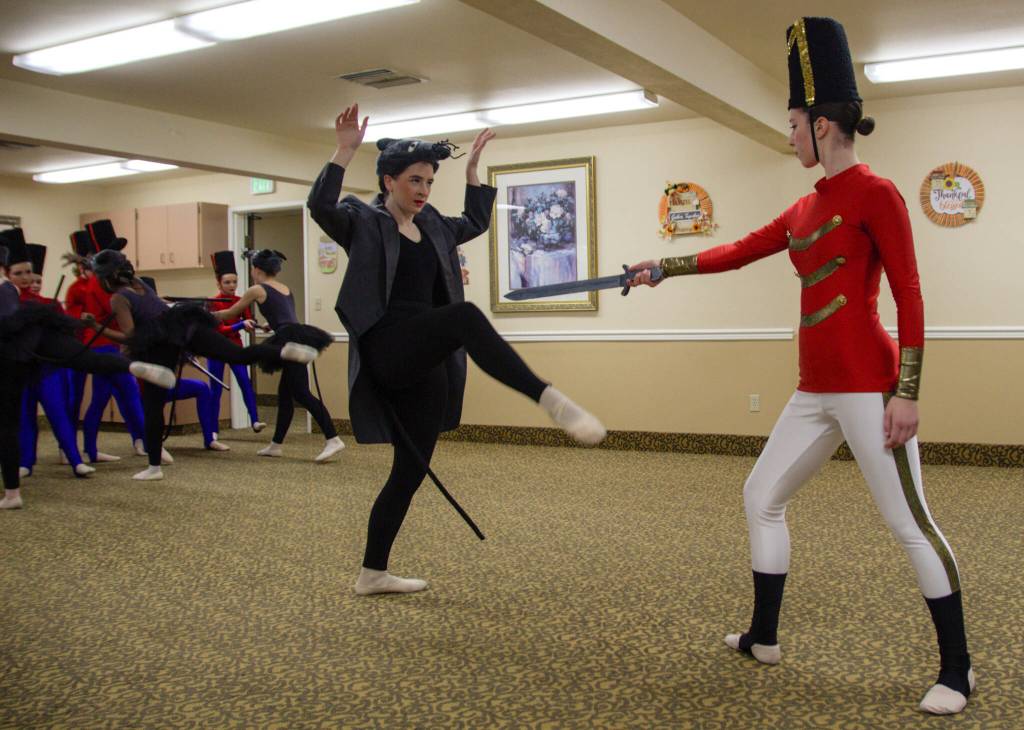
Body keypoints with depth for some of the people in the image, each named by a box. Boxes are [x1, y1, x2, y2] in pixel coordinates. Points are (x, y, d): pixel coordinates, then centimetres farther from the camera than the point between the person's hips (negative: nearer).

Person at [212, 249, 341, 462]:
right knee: (284, 394, 16)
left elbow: (231, 313, 15)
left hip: (291, 340, -8)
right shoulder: (285, 289, 22)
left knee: (301, 394, -11)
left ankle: (333, 439, -20)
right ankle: (276, 445, 24)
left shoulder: (257, 290, 3)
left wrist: (210, 315, 32)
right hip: (299, 339, 8)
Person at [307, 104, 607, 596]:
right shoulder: (364, 222, 2)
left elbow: (477, 222, 36)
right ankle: (551, 400, -47)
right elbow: (320, 205, -17)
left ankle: (372, 573, 20)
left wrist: (472, 167, 30)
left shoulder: (432, 227, 20)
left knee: (411, 470, 8)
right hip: (388, 349, -7)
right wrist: (346, 150, -22)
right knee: (465, 317, -36)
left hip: (426, 366, 7)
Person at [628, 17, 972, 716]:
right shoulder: (806, 207, 15)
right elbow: (737, 252, 25)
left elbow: (910, 298, -12)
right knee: (762, 496, 14)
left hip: (866, 386, -9)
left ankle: (958, 670, 13)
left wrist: (907, 394, -17)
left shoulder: (876, 193, -8)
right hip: (817, 389, 9)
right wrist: (661, 268, 29)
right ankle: (764, 637, 28)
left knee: (908, 521, -3)